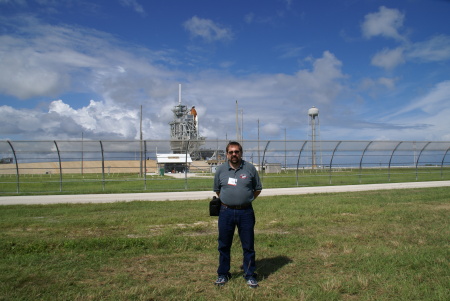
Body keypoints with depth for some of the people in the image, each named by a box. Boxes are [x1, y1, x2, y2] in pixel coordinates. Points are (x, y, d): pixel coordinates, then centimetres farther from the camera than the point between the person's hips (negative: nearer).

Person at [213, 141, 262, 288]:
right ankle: (223, 274, 26)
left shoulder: (250, 168, 0)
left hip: (246, 212, -1)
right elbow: (217, 190, 16)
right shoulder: (220, 170, 4)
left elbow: (258, 189, 10)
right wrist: (227, 201, 11)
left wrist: (246, 200, 6)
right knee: (224, 245, 10)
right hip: (226, 212, 1)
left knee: (248, 246, 6)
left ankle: (250, 275, 21)